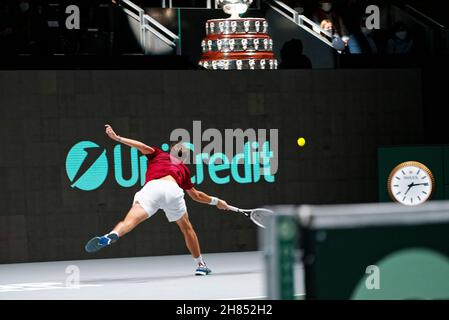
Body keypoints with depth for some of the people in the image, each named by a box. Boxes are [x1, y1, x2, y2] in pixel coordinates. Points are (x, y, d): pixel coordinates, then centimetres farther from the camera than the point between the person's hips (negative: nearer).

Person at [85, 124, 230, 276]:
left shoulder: (158, 154, 35)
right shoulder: (183, 169, 39)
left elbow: (145, 148, 11)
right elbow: (196, 195, 49)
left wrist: (117, 138, 7)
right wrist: (216, 201, 66)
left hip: (151, 187, -2)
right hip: (172, 189, 2)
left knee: (130, 220, -23)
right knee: (186, 227, 26)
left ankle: (111, 236, -54)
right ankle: (201, 265, 34)